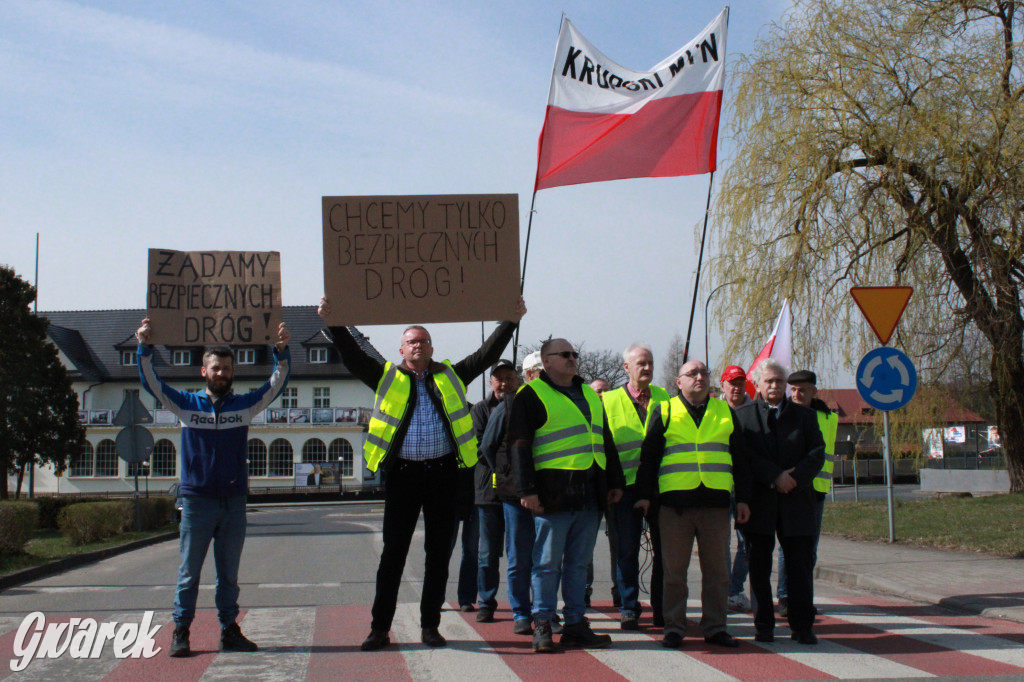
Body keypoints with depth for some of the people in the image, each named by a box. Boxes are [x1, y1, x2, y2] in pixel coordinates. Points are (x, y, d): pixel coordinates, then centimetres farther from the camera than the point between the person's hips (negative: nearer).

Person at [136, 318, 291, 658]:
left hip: (234, 502, 2)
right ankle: (181, 632, 9)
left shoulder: (244, 405, 8)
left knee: (229, 574, 9)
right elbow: (152, 383, -1)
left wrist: (282, 351, -12)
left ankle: (229, 631, 16)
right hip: (196, 500, -2)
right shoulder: (187, 404, 5)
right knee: (189, 573, 3)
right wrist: (144, 347, -15)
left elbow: (276, 384, 3)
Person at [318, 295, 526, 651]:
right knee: (393, 553, 1)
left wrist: (510, 322, 7)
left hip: (443, 474, 1)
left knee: (438, 553, 6)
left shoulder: (450, 377, 12)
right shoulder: (388, 378, 9)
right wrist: (335, 324, -7)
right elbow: (353, 357, 3)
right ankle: (380, 628, 8)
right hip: (402, 474, -1)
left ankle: (430, 626, 15)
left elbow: (487, 354, 12)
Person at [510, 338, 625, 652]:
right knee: (548, 561, -2)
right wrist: (527, 490, -13)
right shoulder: (531, 395, 0)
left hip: (589, 495, 6)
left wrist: (615, 481, 18)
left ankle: (575, 624, 15)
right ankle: (542, 626, 5)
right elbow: (520, 445, -6)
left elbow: (605, 440, 25)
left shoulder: (590, 395, 21)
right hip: (553, 493, -6)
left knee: (579, 563, 9)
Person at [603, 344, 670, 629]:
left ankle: (662, 609, 14)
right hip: (626, 485, -2)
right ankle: (628, 609, 10)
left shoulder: (664, 398, 12)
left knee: (665, 549, 4)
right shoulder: (609, 401, 6)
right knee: (627, 549, 1)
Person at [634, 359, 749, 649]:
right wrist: (644, 494, -1)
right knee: (674, 570, 2)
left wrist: (743, 497, 10)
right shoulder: (664, 412, 7)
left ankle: (715, 627, 15)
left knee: (717, 570, 6)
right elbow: (648, 456, 6)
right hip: (675, 503, -2)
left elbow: (739, 458, 16)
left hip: (716, 504, 2)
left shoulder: (725, 412, 14)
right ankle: (674, 628, 10)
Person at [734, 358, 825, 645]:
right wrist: (775, 477, -14)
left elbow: (817, 453, 4)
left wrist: (794, 477, -12)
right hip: (758, 501, -1)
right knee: (759, 565, 3)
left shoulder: (804, 415, 14)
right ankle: (764, 625, 11)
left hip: (796, 501, 2)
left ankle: (802, 626, 8)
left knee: (800, 565, 1)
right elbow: (744, 454, -5)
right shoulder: (742, 414, 7)